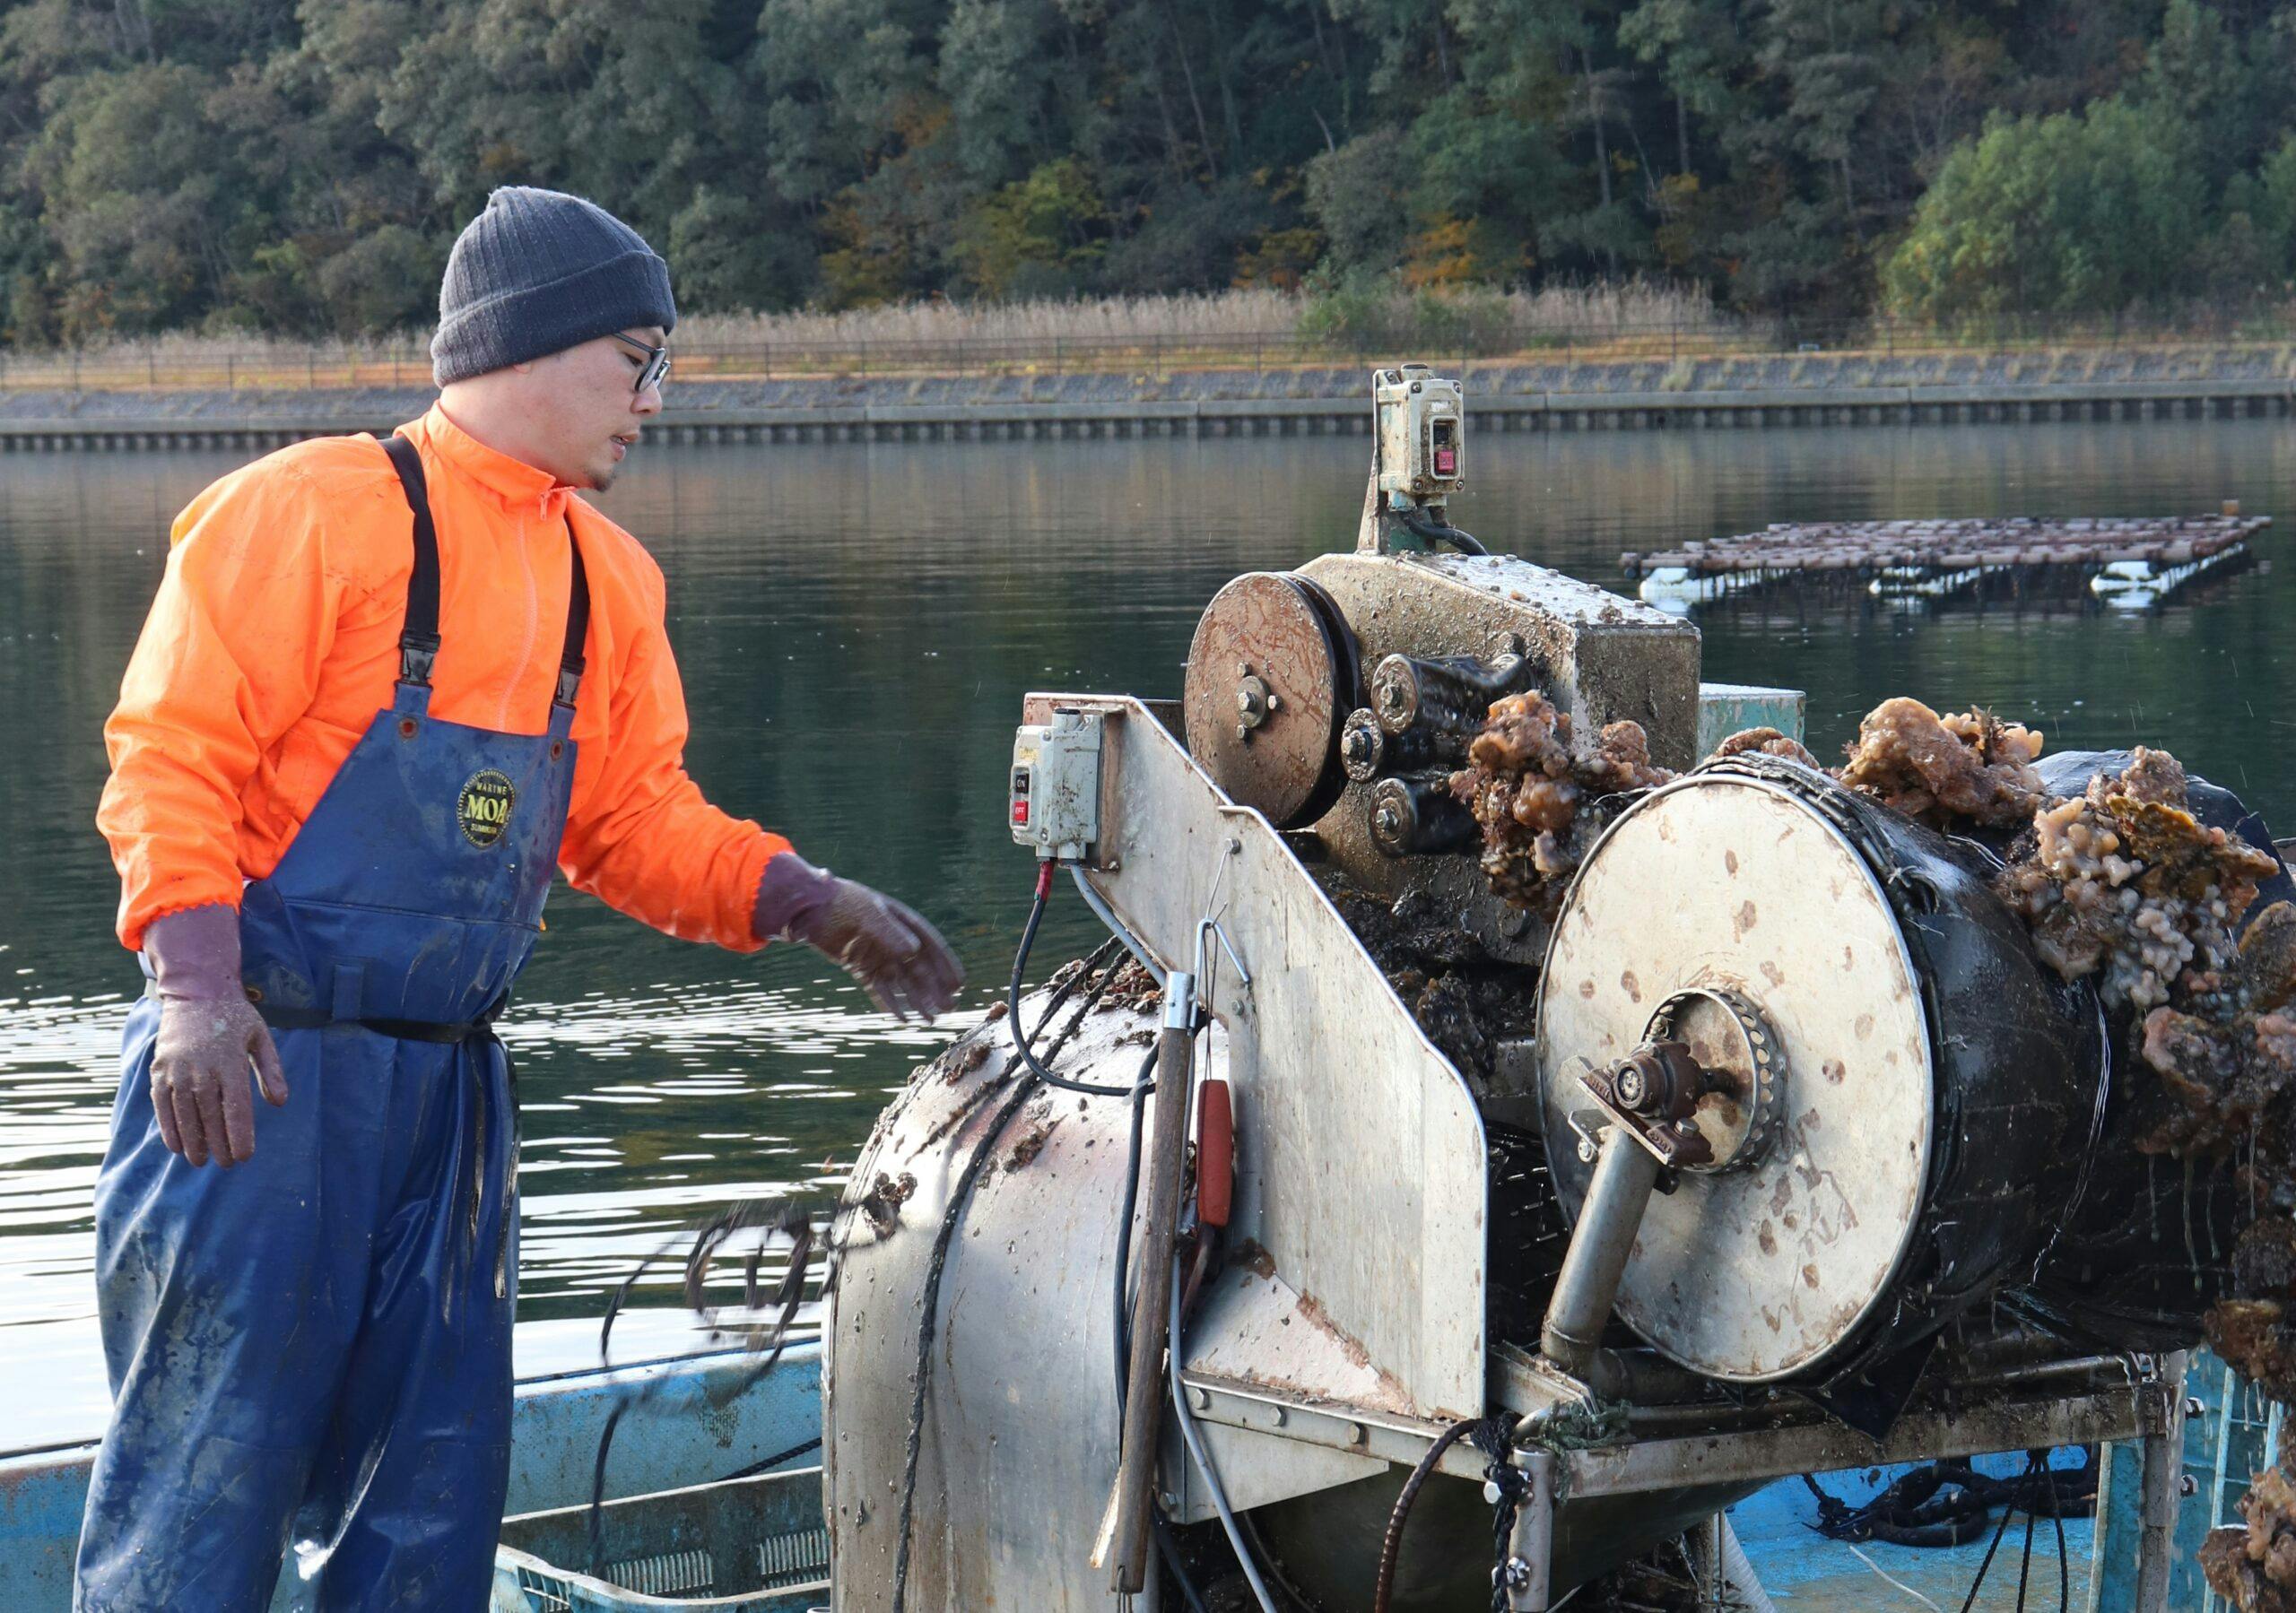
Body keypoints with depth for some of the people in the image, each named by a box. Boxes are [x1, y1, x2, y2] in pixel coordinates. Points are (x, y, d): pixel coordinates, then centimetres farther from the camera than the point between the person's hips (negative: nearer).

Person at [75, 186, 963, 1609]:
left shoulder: (608, 578, 13)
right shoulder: (312, 510, -9)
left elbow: (641, 820, 16)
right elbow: (171, 759, -12)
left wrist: (810, 905, 1)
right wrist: (198, 987, -25)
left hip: (449, 1090, 7)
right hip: (259, 1074, -7)